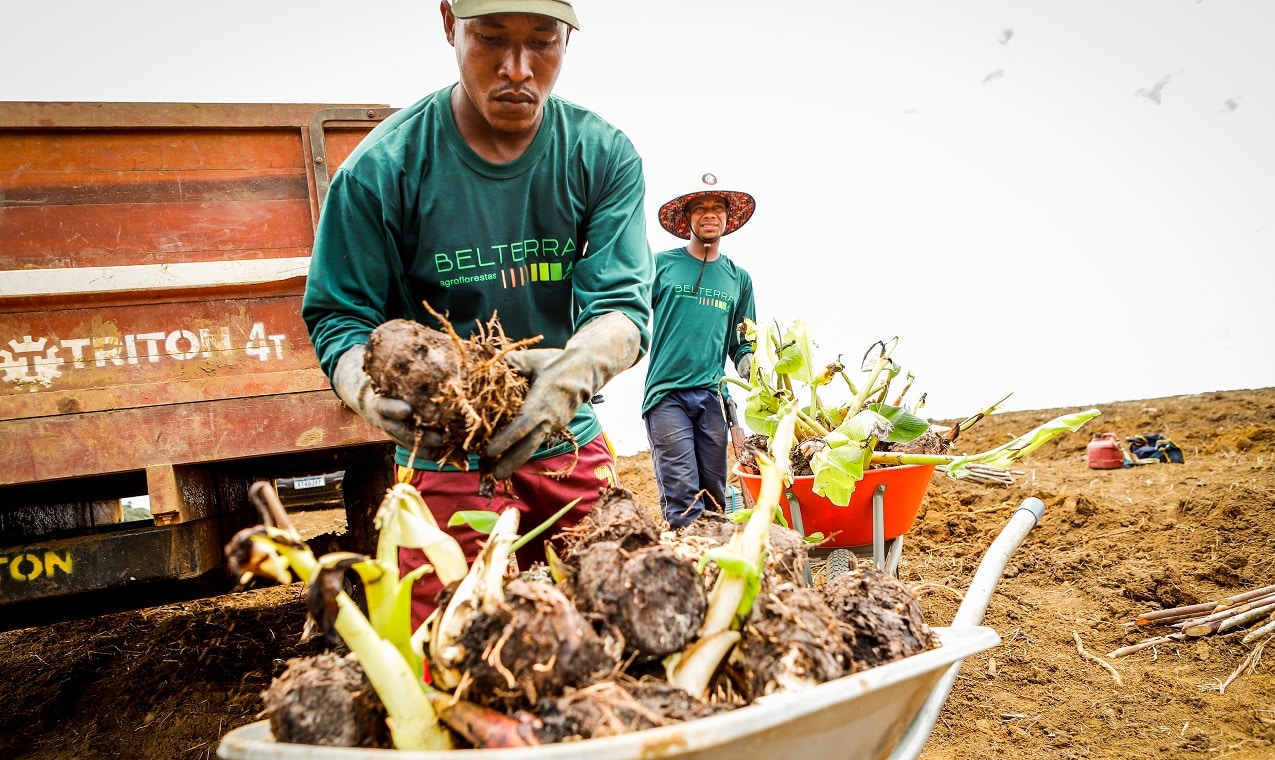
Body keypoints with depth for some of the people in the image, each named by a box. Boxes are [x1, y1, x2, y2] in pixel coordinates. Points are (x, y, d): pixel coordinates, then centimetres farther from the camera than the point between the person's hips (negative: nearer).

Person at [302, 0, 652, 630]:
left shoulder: (605, 157, -5)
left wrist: (577, 368, -34)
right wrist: (369, 390, -30)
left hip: (570, 448, 3)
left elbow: (623, 306, -11)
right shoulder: (384, 167, -12)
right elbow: (338, 317, -7)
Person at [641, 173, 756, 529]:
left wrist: (749, 362, -1)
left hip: (713, 396, 3)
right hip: (666, 393, -3)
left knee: (715, 498, 7)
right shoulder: (661, 264, 6)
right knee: (682, 499, -10)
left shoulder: (739, 278, 16)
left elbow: (742, 343, 19)